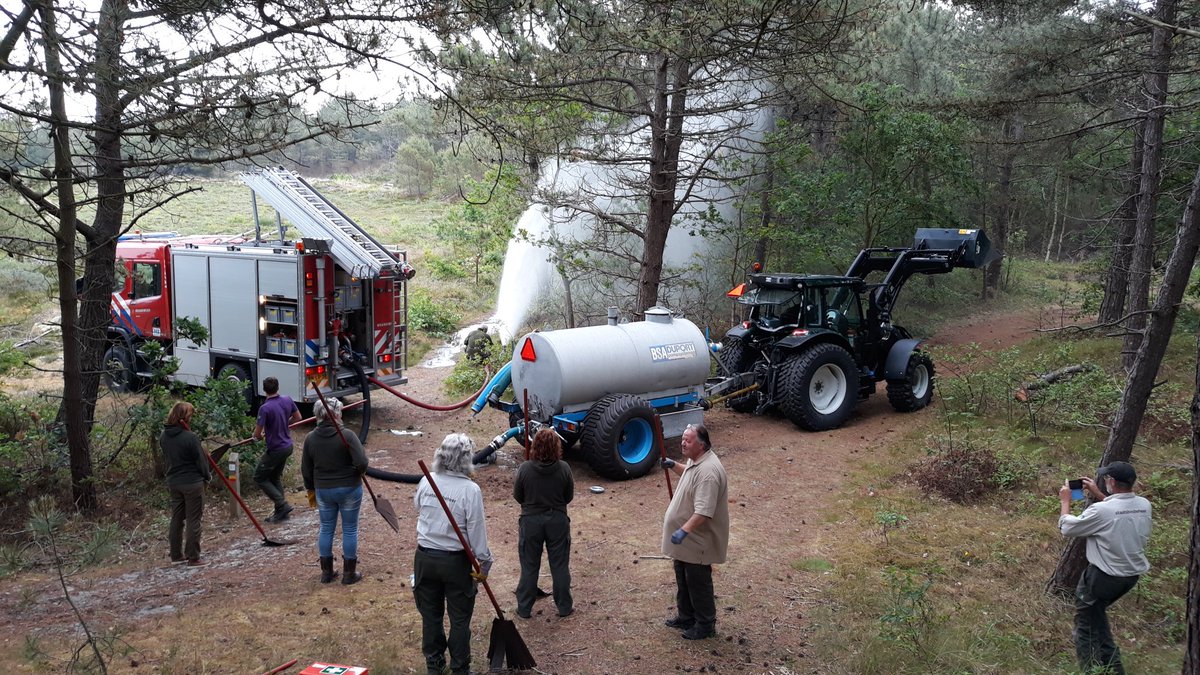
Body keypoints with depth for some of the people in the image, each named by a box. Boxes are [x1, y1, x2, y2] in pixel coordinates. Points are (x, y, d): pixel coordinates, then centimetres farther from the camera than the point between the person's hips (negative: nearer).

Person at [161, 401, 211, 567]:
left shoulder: (163, 437, 1)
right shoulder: (191, 438, -20)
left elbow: (166, 458, 10)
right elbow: (200, 461, -13)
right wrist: (207, 476, 4)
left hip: (173, 482, 7)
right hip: (192, 483, -7)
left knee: (176, 519, 16)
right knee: (193, 520, 1)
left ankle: (176, 554, 26)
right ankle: (193, 558, 5)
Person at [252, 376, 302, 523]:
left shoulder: (265, 408, -23)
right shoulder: (287, 401, -4)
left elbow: (257, 434, -20)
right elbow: (297, 417, 12)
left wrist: (260, 437, 3)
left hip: (275, 450, -7)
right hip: (287, 446, 7)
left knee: (260, 478, 8)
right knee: (275, 477, 21)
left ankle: (282, 504, 2)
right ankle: (280, 511, 22)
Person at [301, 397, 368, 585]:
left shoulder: (310, 439, -3)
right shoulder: (347, 435, -17)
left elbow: (306, 469, 5)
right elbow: (362, 463, -23)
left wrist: (311, 490, 19)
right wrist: (359, 473, 0)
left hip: (323, 490, 4)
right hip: (349, 490, -4)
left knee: (326, 529, 16)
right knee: (350, 529, 9)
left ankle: (326, 572, 25)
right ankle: (349, 573, 16)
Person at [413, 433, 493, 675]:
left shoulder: (426, 482, -6)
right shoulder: (470, 490, -19)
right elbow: (477, 531, -16)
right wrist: (484, 564, -6)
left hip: (425, 558, 4)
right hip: (456, 561, -4)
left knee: (430, 614, 17)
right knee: (459, 617, 11)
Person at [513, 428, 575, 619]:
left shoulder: (525, 468, -16)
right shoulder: (564, 469, -14)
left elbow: (518, 496, -4)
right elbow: (569, 497, -2)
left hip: (531, 521, 0)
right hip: (558, 521, 1)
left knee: (529, 567, 13)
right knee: (560, 565, 15)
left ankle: (524, 609, 23)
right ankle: (564, 606, 27)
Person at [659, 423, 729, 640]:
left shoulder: (708, 471, -30)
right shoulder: (695, 460, 3)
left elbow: (703, 512, -34)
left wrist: (684, 530, -39)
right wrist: (673, 466, 16)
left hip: (697, 540, -10)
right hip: (686, 539, 10)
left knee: (698, 582, 6)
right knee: (683, 579, 22)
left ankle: (705, 625, 22)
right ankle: (685, 617, 38)